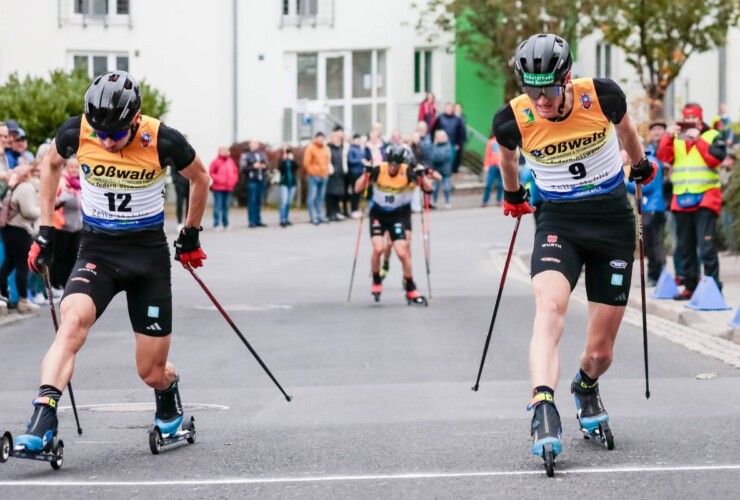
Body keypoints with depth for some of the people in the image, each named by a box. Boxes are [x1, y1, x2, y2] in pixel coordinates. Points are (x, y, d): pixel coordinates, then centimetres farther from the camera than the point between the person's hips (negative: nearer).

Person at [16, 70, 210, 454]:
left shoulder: (163, 141, -17)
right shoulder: (76, 132, -13)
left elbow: (199, 177, 4)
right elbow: (51, 163, 11)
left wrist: (191, 236, 13)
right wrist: (45, 231, 9)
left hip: (149, 252, -1)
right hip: (97, 250, 1)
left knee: (152, 373, 3)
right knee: (73, 319, -31)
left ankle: (169, 405, 41)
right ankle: (40, 426, -39)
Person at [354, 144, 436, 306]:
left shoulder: (407, 173, -17)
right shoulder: (378, 170, -17)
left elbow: (428, 188, -18)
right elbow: (357, 189, -18)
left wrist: (422, 175, -34)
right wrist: (366, 173, -32)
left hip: (399, 215, 0)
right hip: (378, 214, 0)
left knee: (402, 253, -8)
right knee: (378, 248, -19)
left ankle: (411, 290, 10)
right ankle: (376, 282, 7)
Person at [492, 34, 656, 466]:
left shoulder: (602, 96, -15)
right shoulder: (514, 121, -15)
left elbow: (625, 129, 10)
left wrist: (641, 165, 28)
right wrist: (513, 195, 27)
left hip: (613, 221, 1)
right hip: (558, 222, -1)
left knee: (601, 352, 4)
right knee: (550, 308, -31)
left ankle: (586, 388, 40)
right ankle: (544, 413, -44)